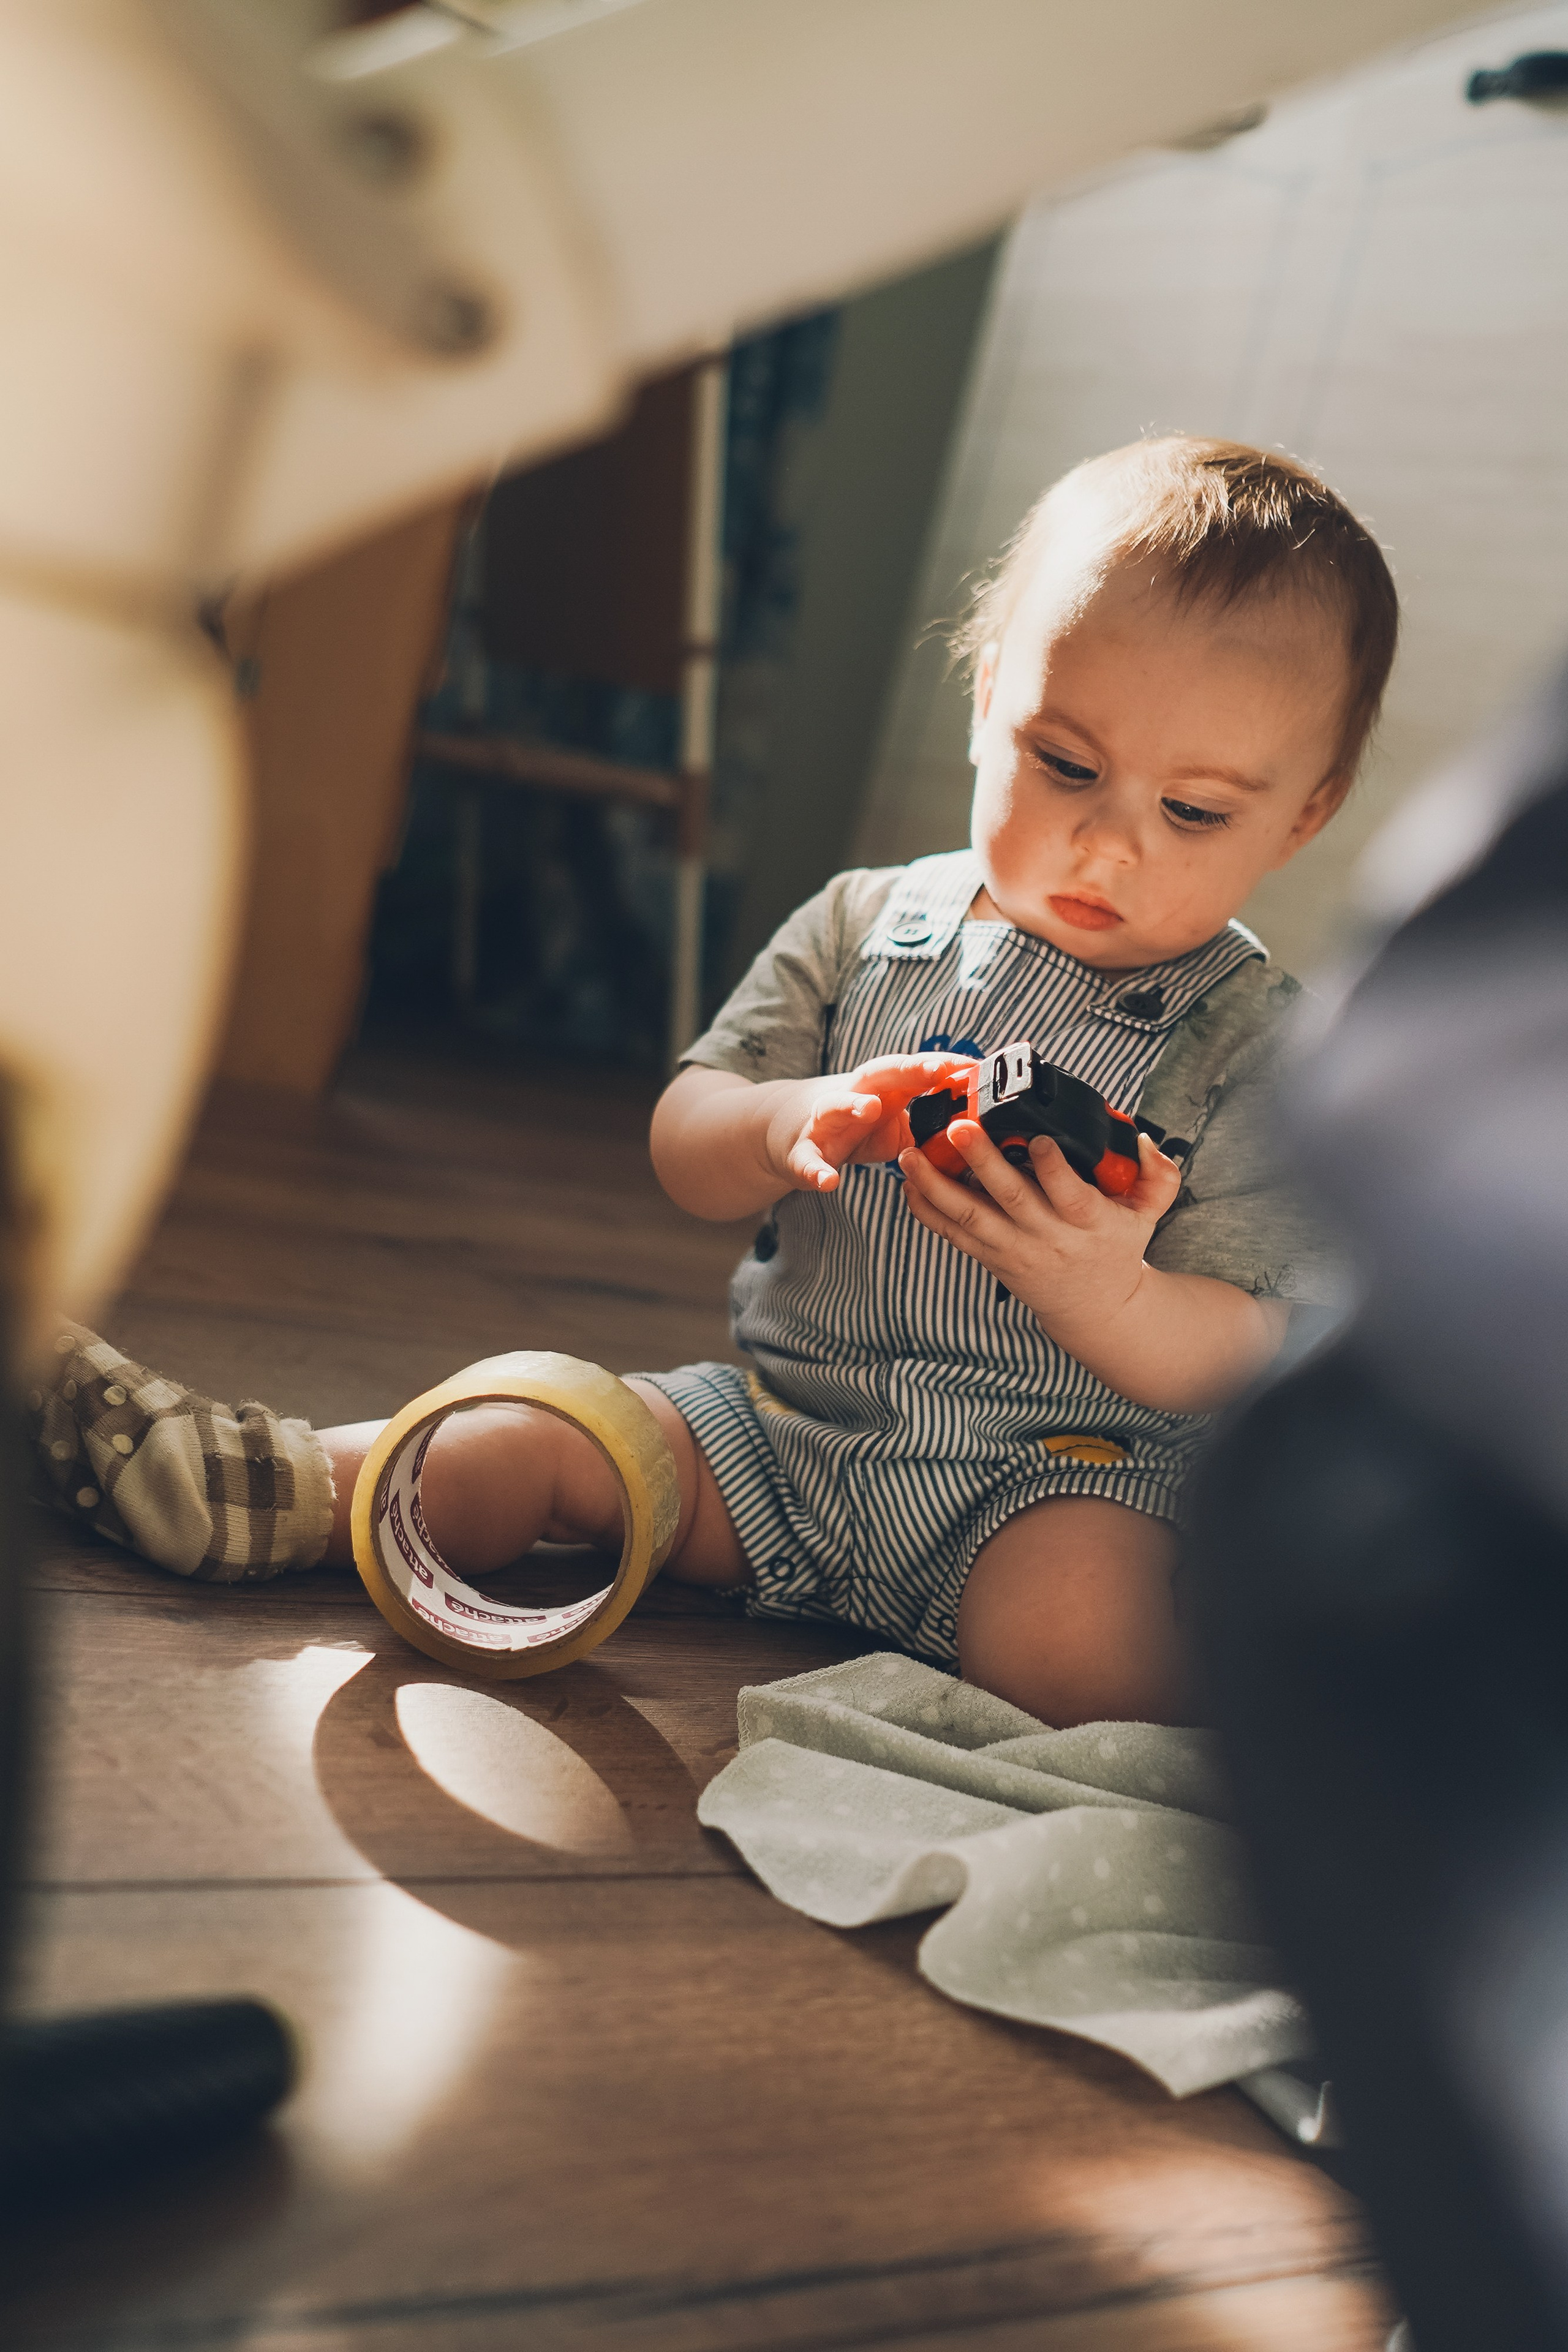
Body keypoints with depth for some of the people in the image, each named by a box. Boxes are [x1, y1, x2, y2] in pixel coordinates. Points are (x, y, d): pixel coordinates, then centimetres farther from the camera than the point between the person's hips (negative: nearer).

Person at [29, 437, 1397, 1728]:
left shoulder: (1255, 1047, -7)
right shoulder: (863, 928, 3)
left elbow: (1254, 1366, -11)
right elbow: (681, 1154, 1)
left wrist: (1104, 1295, -33)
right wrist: (790, 1125, -23)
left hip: (1055, 1468, -4)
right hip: (782, 1425, 4)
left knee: (1080, 1639, -35)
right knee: (541, 1439, -7)